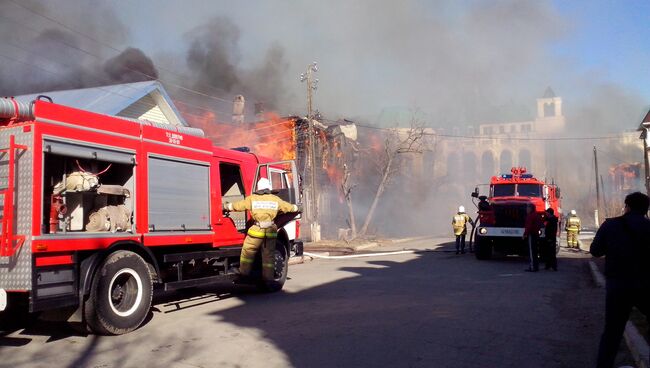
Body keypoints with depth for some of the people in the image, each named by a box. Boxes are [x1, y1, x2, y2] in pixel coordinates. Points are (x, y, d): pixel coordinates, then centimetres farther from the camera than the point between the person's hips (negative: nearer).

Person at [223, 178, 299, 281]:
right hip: (271, 231, 2)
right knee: (269, 255, 9)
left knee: (248, 252, 11)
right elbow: (289, 207, 18)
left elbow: (236, 206, 9)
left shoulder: (252, 198, 4)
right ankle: (268, 277, 11)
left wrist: (225, 206, 26)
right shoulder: (276, 199, 9)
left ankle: (244, 273, 15)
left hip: (257, 230, -2)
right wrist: (296, 208, 40)